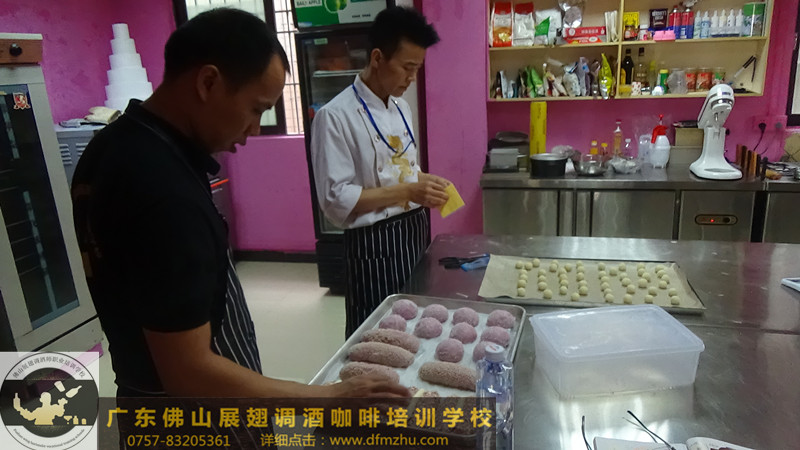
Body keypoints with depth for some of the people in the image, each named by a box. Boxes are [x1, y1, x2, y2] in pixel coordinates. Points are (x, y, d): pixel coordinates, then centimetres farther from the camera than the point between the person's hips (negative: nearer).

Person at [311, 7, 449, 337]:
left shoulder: (401, 107, 9)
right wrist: (408, 192, -22)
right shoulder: (336, 116, -16)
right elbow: (335, 200, -20)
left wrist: (424, 183, -2)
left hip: (415, 232, 7)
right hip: (376, 245, -7)